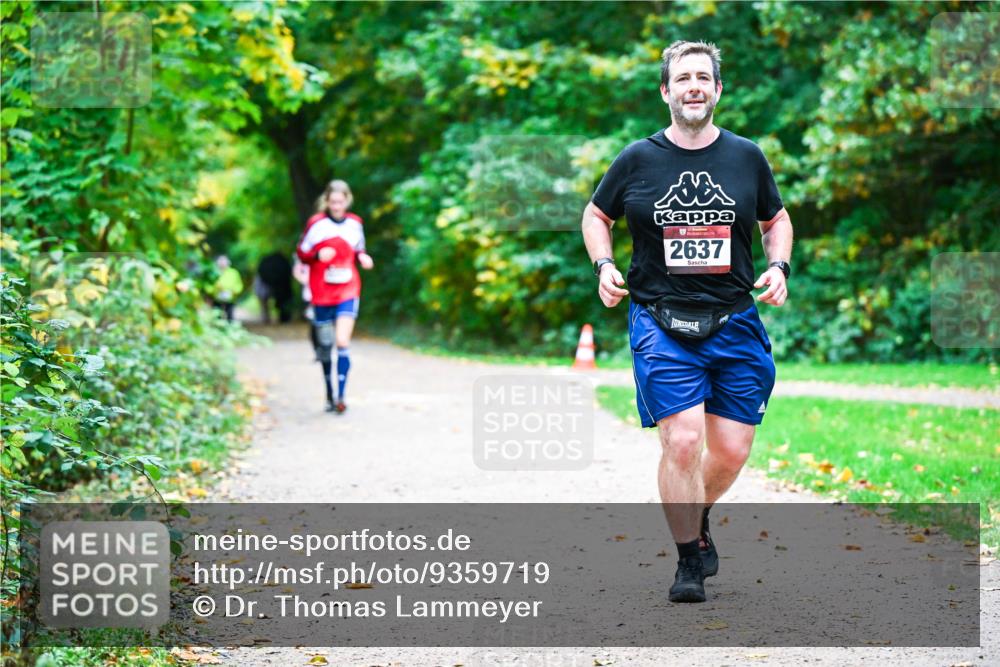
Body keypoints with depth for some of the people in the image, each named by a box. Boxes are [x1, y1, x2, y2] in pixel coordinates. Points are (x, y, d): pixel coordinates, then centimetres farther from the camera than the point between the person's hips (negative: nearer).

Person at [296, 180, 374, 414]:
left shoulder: (355, 223, 5)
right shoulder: (316, 224, -5)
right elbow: (302, 254, 1)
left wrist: (362, 257, -2)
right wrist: (318, 255, -18)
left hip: (348, 291, 1)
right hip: (322, 292, -1)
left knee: (342, 342, -15)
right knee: (325, 345, 8)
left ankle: (341, 396, -16)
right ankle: (329, 393, 24)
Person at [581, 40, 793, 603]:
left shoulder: (747, 156, 7)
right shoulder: (638, 160, 2)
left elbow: (777, 220, 21)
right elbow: (596, 216, 16)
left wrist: (780, 267, 3)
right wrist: (604, 266, -1)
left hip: (734, 322, 2)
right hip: (661, 322, -2)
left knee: (732, 450, 2)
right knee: (682, 440, -16)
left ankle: (697, 519, 35)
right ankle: (689, 560, 1)